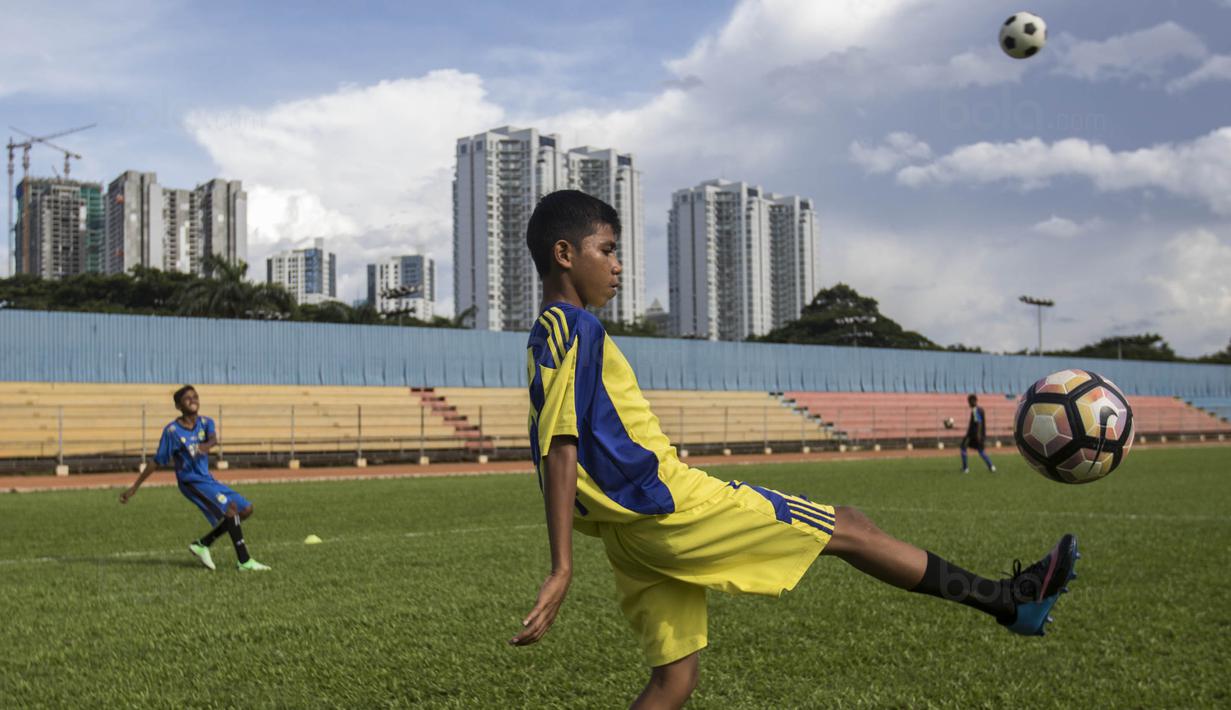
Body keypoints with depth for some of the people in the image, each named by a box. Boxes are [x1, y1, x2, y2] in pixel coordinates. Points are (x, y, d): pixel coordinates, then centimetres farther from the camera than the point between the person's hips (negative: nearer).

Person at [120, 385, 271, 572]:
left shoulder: (205, 422, 3)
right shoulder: (172, 431, -10)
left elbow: (213, 438, -20)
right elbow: (156, 462, -4)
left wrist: (207, 445, -45)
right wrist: (134, 488, -4)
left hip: (208, 479, 7)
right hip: (192, 481, -7)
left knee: (246, 510, 4)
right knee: (230, 508, -23)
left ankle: (202, 544, 12)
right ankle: (244, 562, -21)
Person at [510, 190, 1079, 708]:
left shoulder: (548, 336, 17)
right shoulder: (574, 329, -12)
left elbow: (557, 449, 23)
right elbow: (561, 448, -22)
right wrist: (562, 568, -27)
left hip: (635, 532, 10)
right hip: (667, 502, -10)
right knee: (845, 528, 2)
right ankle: (1007, 600, 14)